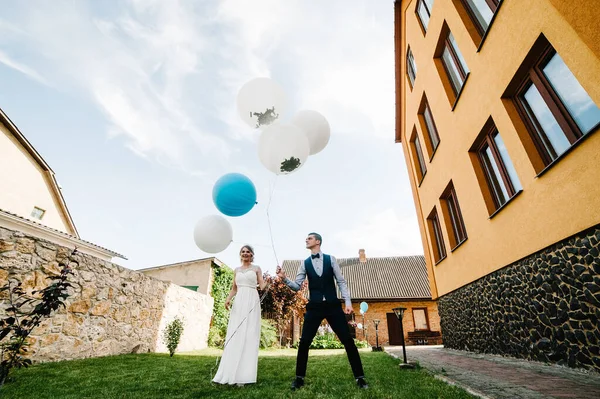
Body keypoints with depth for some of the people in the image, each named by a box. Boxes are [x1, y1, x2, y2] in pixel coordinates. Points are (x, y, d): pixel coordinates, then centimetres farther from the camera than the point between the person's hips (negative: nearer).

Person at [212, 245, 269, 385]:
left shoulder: (256, 268, 7)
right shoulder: (236, 270, 16)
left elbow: (262, 286, -1)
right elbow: (234, 289, 17)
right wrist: (228, 299, 0)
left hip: (252, 302, -3)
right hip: (239, 303, 3)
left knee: (249, 335, -5)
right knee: (235, 336, 0)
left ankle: (243, 375, -1)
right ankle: (231, 372, 7)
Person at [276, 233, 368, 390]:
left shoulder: (330, 259, 2)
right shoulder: (304, 263, 5)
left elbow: (341, 281, 3)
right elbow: (297, 286, 3)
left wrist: (348, 302, -5)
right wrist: (284, 278, -14)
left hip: (333, 305, -1)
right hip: (314, 307, 1)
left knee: (348, 340, 1)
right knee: (304, 342, 2)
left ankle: (359, 377, 17)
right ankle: (299, 378, 21)